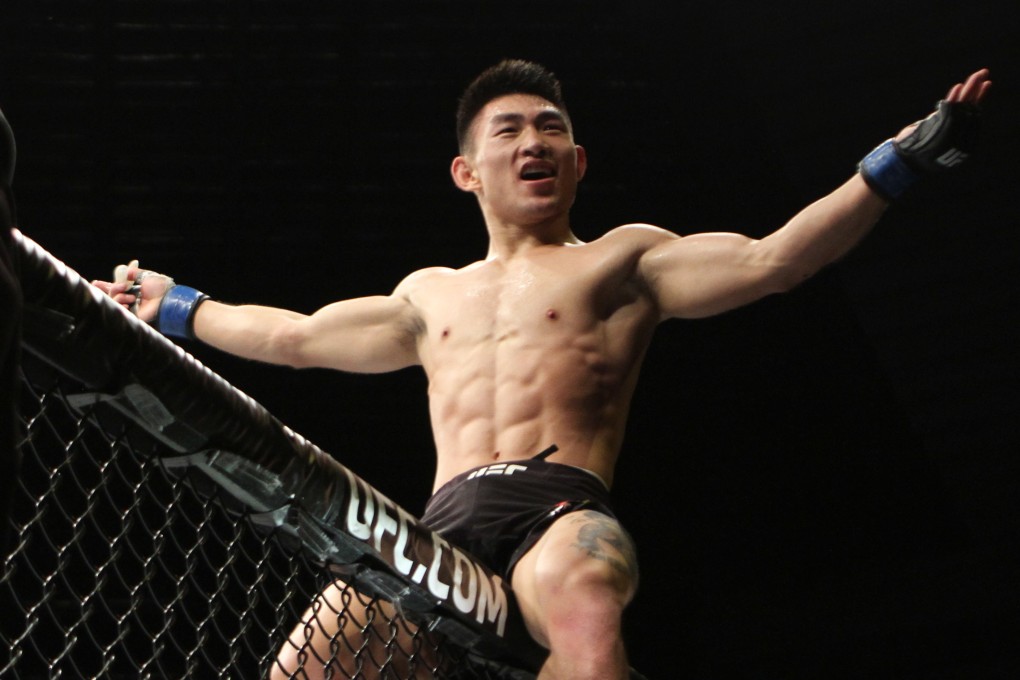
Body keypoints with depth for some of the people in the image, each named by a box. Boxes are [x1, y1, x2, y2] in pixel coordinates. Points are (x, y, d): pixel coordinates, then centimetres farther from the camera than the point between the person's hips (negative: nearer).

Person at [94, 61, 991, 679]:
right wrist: (174, 306, 47)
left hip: (564, 507, -4)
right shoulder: (431, 296, 33)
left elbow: (770, 260, 8)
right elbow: (294, 336, 43)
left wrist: (901, 161, 0)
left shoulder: (622, 261, 20)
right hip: (445, 527, 4)